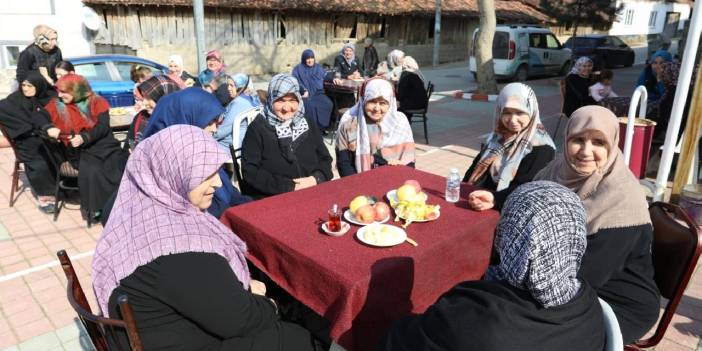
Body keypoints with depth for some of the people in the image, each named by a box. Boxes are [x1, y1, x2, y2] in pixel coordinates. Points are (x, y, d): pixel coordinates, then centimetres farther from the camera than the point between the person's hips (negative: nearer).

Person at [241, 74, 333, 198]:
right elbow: (250, 171, -9)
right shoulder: (258, 128, -2)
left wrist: (316, 179, -9)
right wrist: (290, 187, -14)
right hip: (270, 200, -3)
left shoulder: (308, 125, 11)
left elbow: (325, 159, 12)